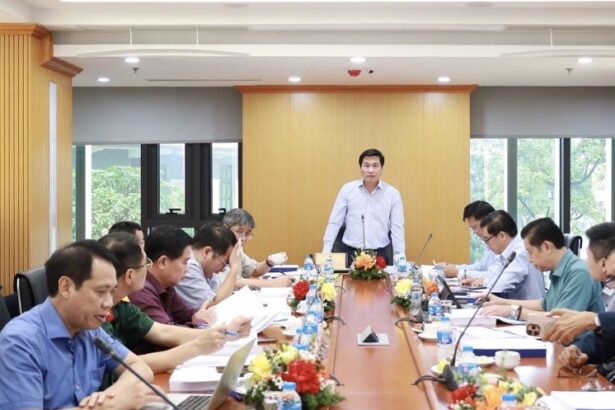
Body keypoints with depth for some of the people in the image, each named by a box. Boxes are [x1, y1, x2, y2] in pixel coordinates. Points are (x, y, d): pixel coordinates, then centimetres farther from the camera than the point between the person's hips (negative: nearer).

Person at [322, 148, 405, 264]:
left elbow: (397, 228, 4)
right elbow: (334, 223, 6)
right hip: (349, 253, 0)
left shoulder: (392, 193, 2)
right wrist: (326, 253, 0)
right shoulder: (347, 190, 2)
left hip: (379, 254, 0)